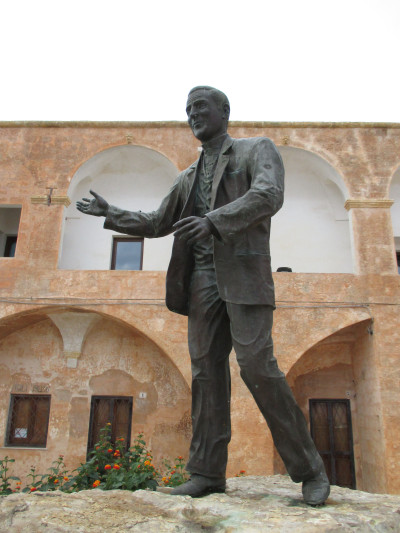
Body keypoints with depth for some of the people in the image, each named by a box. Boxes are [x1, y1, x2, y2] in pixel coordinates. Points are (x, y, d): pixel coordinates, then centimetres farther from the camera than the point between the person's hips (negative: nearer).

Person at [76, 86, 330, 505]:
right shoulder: (187, 178, 23)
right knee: (206, 372, 2)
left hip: (243, 275, -5)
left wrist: (213, 220, -28)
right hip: (202, 278, 6)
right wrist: (110, 214, 23)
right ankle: (207, 473, 9)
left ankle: (309, 470, 3)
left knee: (257, 367, -13)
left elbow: (269, 195, -14)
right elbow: (156, 223, 28)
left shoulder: (257, 149, 7)